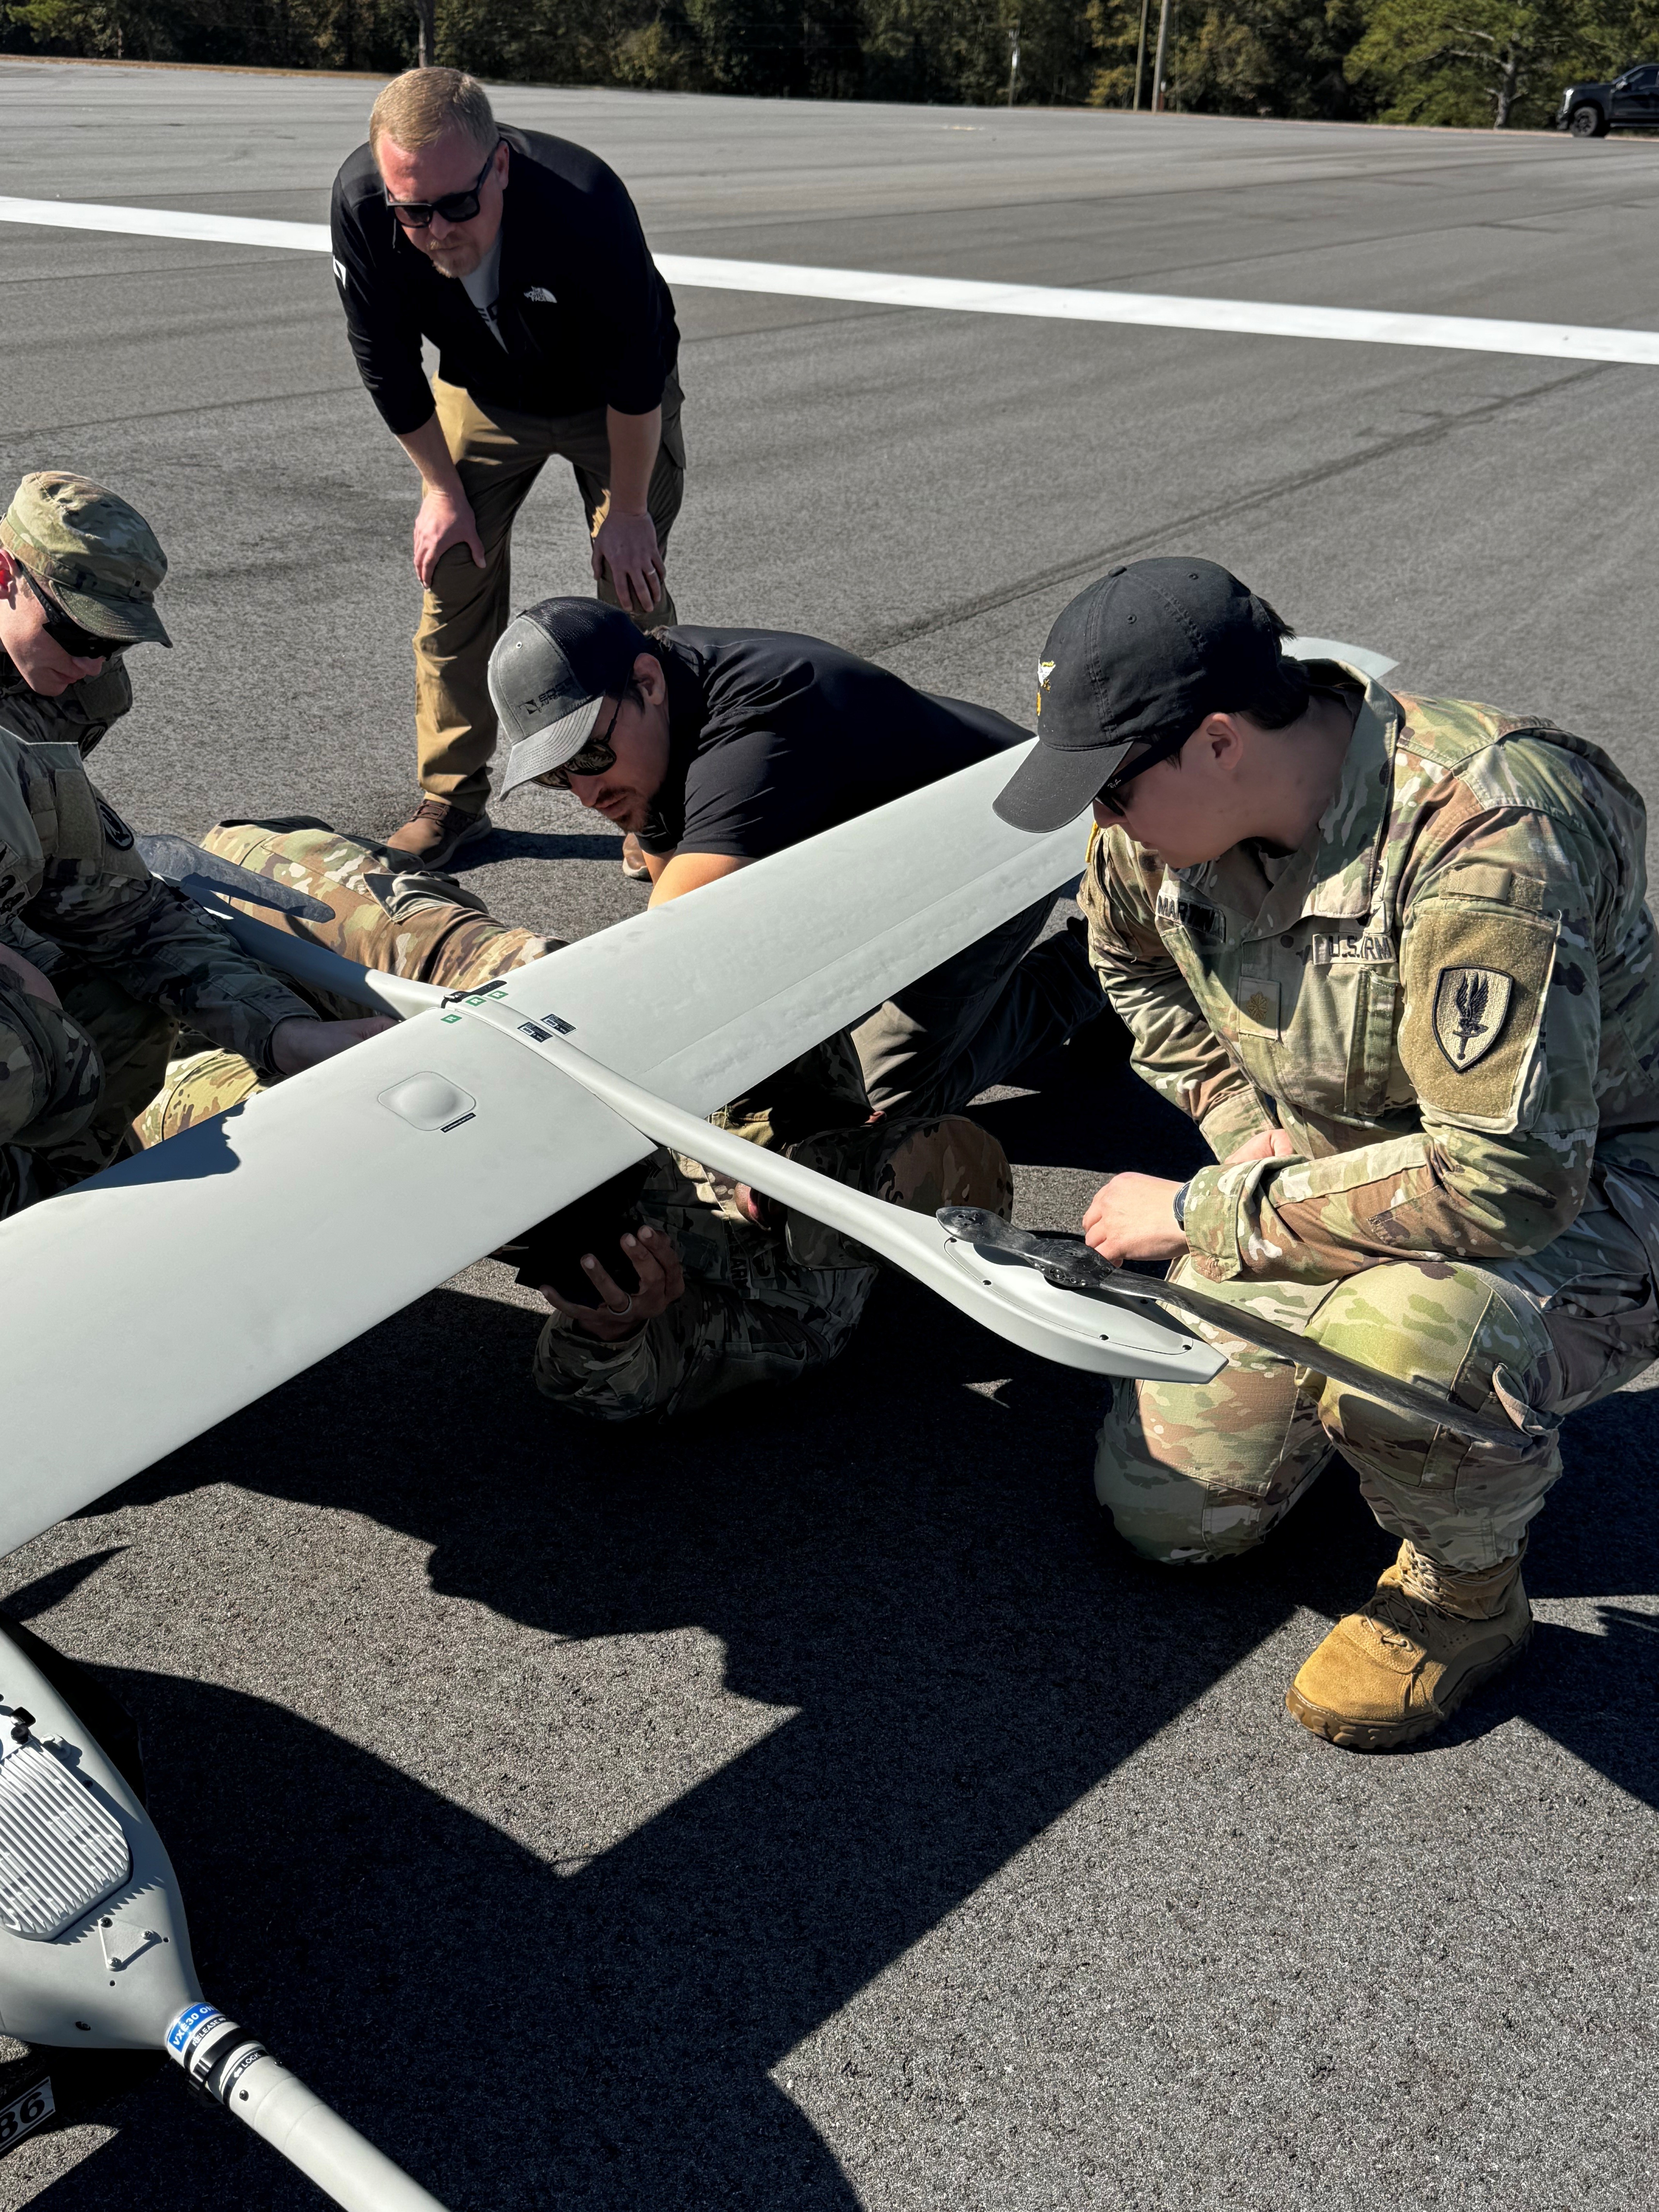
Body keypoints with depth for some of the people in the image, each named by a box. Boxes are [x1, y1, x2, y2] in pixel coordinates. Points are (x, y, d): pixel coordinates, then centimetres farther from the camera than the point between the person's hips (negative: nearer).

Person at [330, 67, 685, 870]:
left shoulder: (584, 201, -40)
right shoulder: (359, 203, -30)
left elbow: (635, 374, -28)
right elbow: (387, 361, -13)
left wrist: (627, 510, -19)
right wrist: (442, 488, -7)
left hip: (612, 404, -3)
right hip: (481, 397, 3)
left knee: (632, 585, -7)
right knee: (453, 572, -3)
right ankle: (453, 795, 10)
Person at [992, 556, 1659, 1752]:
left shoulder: (1481, 844, -34)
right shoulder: (1173, 811, -11)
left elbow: (1507, 1180, -37)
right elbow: (1131, 957, 14)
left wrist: (1201, 1214, -28)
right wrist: (1244, 1124, -2)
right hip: (1325, 1165, 7)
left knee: (1399, 1337, -40)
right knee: (1166, 1509, 0)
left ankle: (1469, 1591, -7)